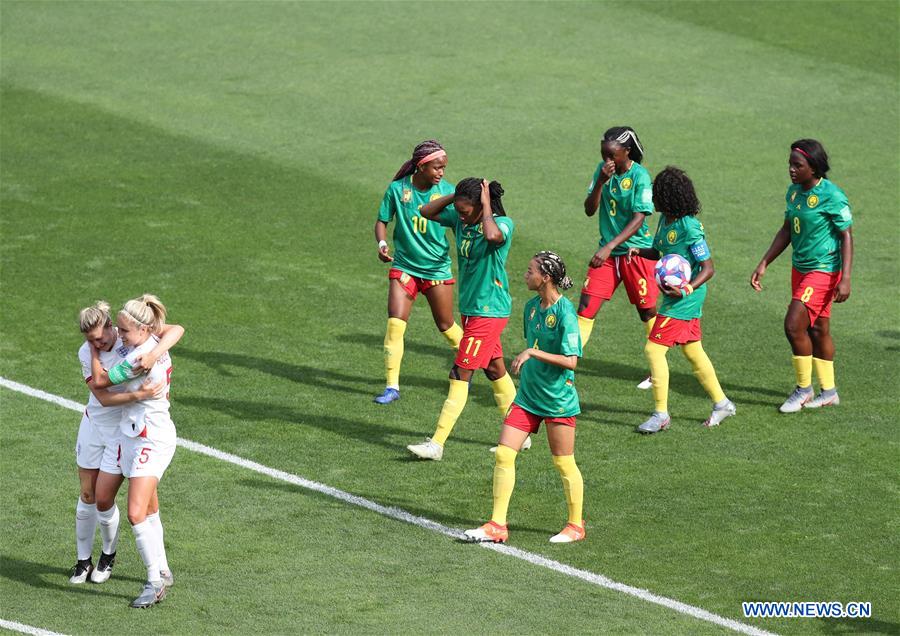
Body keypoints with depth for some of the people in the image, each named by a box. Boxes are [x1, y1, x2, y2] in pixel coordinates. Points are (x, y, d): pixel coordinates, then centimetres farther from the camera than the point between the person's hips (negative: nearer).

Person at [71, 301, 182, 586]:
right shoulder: (86, 353, -11)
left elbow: (176, 330, -27)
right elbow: (103, 397, -20)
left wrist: (152, 354, -43)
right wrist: (137, 395, -37)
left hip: (125, 431, -3)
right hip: (93, 425, 3)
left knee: (103, 499, -2)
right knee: (87, 496, 9)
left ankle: (108, 555, 23)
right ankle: (83, 560, 25)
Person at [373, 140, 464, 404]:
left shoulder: (446, 191, -7)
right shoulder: (397, 189, -9)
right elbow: (382, 221, 1)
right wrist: (382, 243, -18)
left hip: (437, 268, 0)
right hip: (404, 266, 0)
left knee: (446, 325, 11)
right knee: (395, 323, -11)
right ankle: (392, 386, -4)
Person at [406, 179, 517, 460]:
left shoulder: (503, 223, -19)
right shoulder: (460, 219, 3)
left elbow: (493, 236, -42)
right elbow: (427, 212, 11)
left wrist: (486, 205, -27)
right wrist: (456, 195, -3)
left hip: (489, 311, -9)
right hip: (471, 308, 9)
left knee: (461, 374, -8)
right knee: (495, 370, 16)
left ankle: (437, 443, -5)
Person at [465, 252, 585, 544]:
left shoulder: (565, 313, -17)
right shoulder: (532, 306, 7)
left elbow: (571, 361, -22)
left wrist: (532, 353, -25)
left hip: (558, 400, -7)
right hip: (527, 396, 8)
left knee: (564, 463, 4)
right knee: (503, 454, -1)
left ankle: (576, 525, 22)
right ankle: (497, 525, 4)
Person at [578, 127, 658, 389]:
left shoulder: (639, 176, -15)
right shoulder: (603, 169, 2)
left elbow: (639, 219, -20)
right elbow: (589, 210, 0)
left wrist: (610, 247, -27)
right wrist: (600, 182, -16)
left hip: (636, 251, -5)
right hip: (607, 252, 5)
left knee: (647, 312, 6)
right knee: (586, 306, -3)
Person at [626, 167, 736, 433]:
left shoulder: (689, 228, -23)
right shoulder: (666, 220, 4)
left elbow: (708, 268, -20)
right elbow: (658, 252, 20)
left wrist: (687, 289, -33)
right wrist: (638, 251, 0)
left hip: (685, 299, -10)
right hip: (676, 295, 10)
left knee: (654, 349, -10)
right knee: (693, 351, 18)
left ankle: (661, 414, -2)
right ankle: (722, 404, 30)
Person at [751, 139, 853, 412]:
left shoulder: (831, 196, -18)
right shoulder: (794, 191, 6)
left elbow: (847, 236, -16)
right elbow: (786, 231, 16)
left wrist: (845, 279, -21)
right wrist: (763, 265, 13)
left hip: (823, 271, -8)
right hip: (800, 267, 8)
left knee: (794, 325, -14)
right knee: (818, 330, 14)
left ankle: (804, 389, 2)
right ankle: (829, 392, 24)